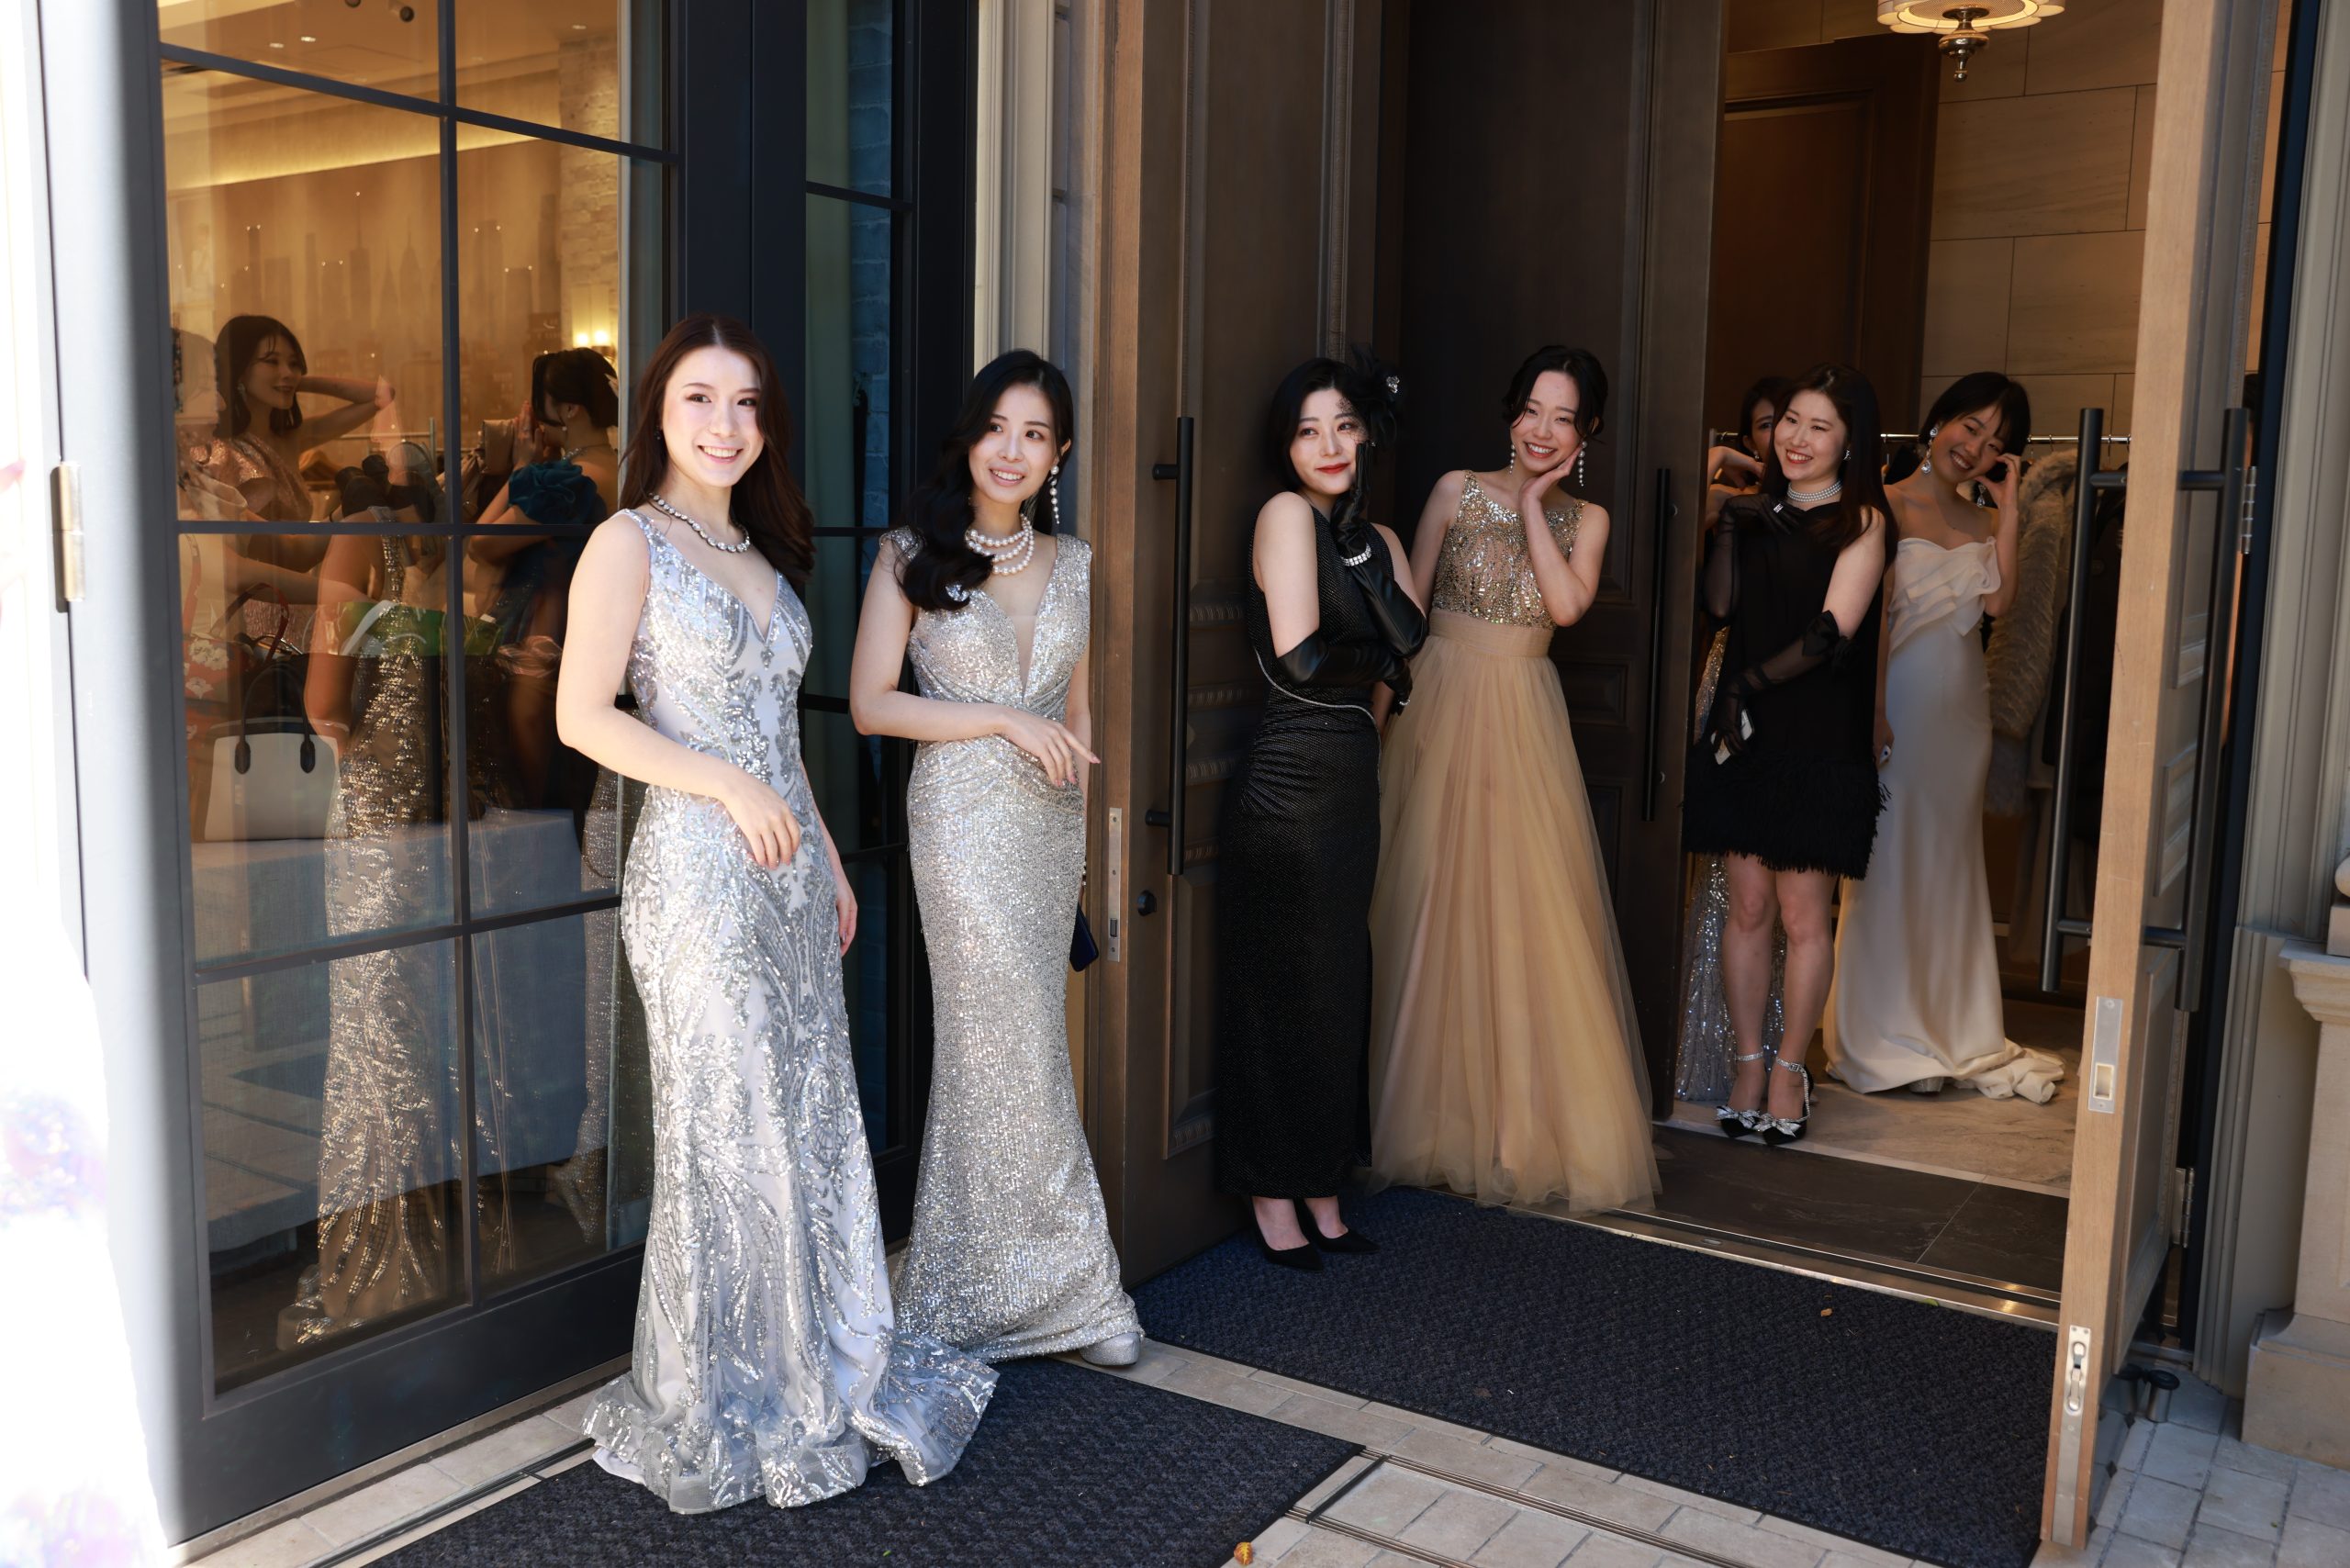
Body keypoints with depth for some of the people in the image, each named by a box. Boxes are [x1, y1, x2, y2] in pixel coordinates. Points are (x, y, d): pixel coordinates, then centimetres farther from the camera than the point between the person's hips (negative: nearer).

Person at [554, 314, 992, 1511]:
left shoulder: (758, 552, 16)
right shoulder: (630, 543, -5)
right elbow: (585, 717, -13)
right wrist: (731, 790, -16)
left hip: (787, 868, 7)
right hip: (697, 871, -7)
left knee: (813, 1124, 11)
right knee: (730, 1136, 1)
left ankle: (824, 1378, 27)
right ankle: (721, 1413, 19)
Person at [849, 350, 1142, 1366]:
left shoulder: (1073, 563, 11)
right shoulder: (913, 555, -2)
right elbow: (870, 705, -6)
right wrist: (1006, 721, -12)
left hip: (1052, 824, 5)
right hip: (961, 819, -4)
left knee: (991, 1051, 10)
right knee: (1019, 1051, -3)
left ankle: (973, 1292, 22)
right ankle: (1071, 1290, 10)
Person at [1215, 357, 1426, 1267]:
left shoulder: (1377, 537, 14)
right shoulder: (1287, 514, -9)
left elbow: (1412, 643, 0)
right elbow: (1299, 661, -17)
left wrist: (1360, 549, -6)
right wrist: (1380, 661, -1)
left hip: (1351, 782, 7)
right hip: (1289, 781, -7)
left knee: (1338, 989, 13)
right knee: (1283, 991, 1)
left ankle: (1322, 1192, 25)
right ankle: (1274, 1202, 15)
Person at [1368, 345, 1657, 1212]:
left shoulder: (1585, 518, 8)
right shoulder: (1458, 490, 3)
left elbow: (1567, 603, -11)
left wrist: (1533, 503, -7)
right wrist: (1388, 707, -3)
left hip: (1526, 719, 1)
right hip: (1443, 707, -1)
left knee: (1534, 916, -1)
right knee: (1438, 909, 2)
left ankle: (1530, 1125, 14)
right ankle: (1441, 1122, 16)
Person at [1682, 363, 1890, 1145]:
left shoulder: (1860, 522, 0)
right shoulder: (1763, 512, 14)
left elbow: (1832, 632, -10)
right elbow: (1720, 606, 4)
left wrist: (1751, 682, -12)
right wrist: (1729, 527, -5)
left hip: (1819, 744, -4)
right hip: (1742, 736, 4)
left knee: (1803, 915, 1)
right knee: (1747, 907, 6)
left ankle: (1790, 1070, 14)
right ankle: (1749, 1064, 16)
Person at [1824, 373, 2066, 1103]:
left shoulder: (1984, 521, 13)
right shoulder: (1887, 506, -4)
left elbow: (1998, 600, -4)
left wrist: (2009, 508, -4)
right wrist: (1872, 708, -18)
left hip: (1961, 708, 6)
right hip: (1898, 701, -6)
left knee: (1950, 866, 11)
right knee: (1888, 864, -2)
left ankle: (1954, 1033, 21)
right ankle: (1879, 1038, 7)